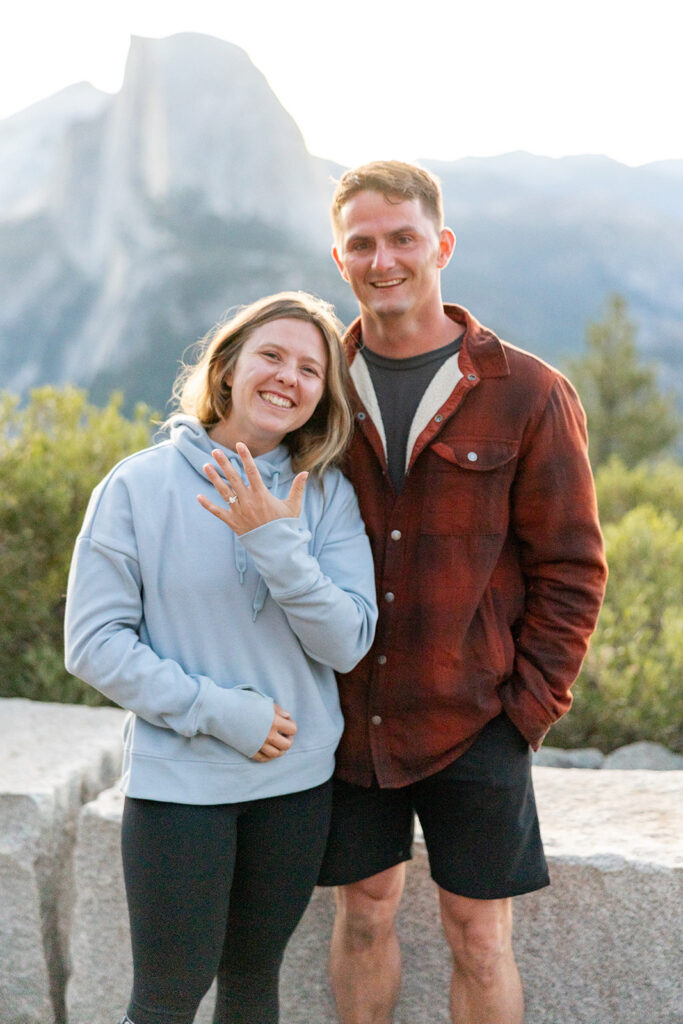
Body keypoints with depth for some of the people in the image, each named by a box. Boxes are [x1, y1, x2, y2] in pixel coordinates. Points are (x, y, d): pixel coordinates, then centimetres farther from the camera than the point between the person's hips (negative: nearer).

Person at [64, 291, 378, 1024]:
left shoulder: (327, 496, -1)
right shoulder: (140, 486, -9)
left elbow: (347, 644, -10)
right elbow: (94, 643, -11)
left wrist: (278, 544, -23)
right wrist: (219, 710, -17)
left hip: (297, 778, 3)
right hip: (177, 780, -3)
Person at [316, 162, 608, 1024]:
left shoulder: (527, 395, -5)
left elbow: (571, 569, -2)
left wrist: (531, 706, -8)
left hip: (475, 724, -2)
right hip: (345, 720, 2)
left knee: (478, 936, 8)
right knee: (363, 916, 14)